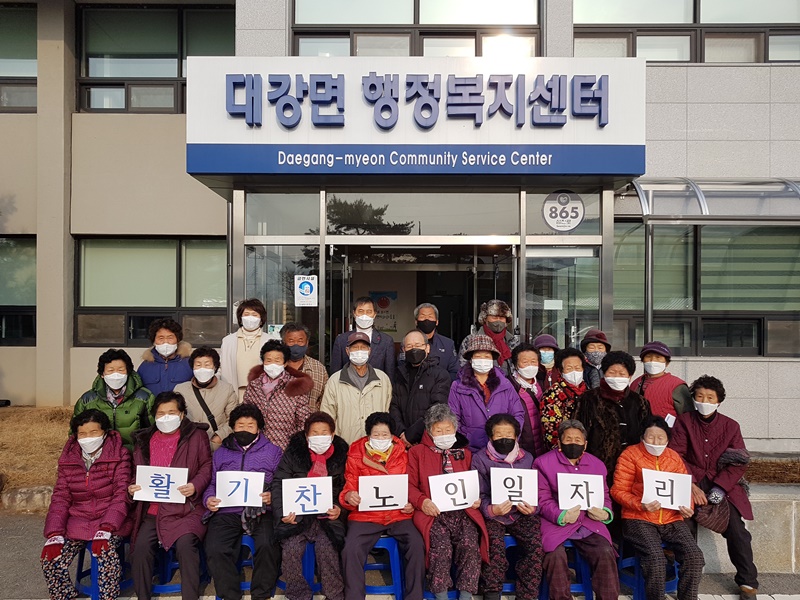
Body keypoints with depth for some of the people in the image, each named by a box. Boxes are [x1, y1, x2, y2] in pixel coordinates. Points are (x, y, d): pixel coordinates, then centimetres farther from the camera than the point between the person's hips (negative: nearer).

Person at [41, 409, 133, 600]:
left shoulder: (119, 455, -5)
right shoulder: (68, 458, 7)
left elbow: (122, 495, -11)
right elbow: (60, 498, 5)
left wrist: (105, 530, -24)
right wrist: (54, 535, -9)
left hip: (111, 521, -4)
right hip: (77, 522, 4)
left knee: (107, 557, -30)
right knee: (51, 560, -17)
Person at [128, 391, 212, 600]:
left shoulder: (196, 435, 5)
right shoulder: (144, 440, 15)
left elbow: (207, 467, 3)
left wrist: (195, 486, -14)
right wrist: (132, 487, 1)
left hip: (187, 508, -3)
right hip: (153, 510, 3)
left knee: (186, 543, -27)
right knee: (141, 546, -19)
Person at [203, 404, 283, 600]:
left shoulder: (273, 451, 14)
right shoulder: (221, 452, 23)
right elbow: (212, 483, 19)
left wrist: (272, 497, -14)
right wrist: (209, 499, -2)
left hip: (260, 511, -2)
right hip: (226, 511, 2)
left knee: (267, 545, -29)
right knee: (214, 550, -24)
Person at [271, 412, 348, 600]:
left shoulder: (342, 456, 4)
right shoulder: (293, 454, 3)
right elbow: (279, 484, 0)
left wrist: (340, 509, -13)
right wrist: (282, 512, -14)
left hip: (328, 516, -1)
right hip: (297, 514, 1)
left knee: (326, 547, -24)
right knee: (291, 548, -22)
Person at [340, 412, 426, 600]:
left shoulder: (403, 455, 9)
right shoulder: (356, 456, 6)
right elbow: (349, 487, 7)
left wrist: (410, 504, -5)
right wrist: (348, 496, -16)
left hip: (398, 514, 1)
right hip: (365, 515, -1)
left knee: (417, 545, -23)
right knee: (351, 549, -26)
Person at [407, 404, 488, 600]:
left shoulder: (465, 453, 23)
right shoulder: (417, 452, 15)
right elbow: (410, 484, 6)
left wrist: (476, 499, 1)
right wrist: (422, 501, -12)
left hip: (463, 511, 2)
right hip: (434, 512, -2)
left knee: (470, 545, -26)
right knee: (441, 546, -29)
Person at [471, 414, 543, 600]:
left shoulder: (527, 458, 12)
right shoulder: (480, 459, 2)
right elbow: (479, 495, -2)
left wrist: (532, 508, -11)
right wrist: (492, 509, -23)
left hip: (521, 514, 3)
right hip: (493, 515, -2)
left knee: (536, 543, -24)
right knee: (495, 545, -30)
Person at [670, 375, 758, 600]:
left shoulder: (731, 426, 7)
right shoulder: (684, 421, 3)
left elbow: (740, 463, 0)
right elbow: (676, 456, -3)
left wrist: (720, 489, -13)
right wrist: (692, 486, -17)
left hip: (724, 486, 1)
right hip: (691, 483, -1)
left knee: (736, 530, -16)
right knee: (685, 528, -22)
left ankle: (748, 582, 2)